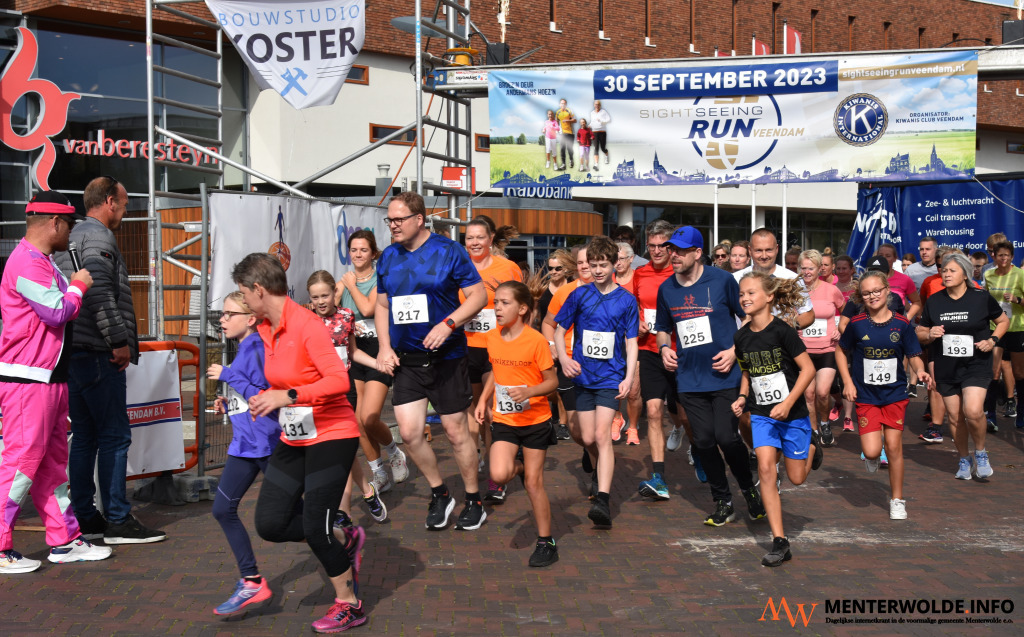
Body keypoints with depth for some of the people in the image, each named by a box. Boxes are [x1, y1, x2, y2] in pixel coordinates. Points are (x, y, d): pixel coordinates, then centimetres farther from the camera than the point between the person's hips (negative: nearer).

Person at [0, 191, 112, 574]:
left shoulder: (44, 262, 19)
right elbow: (57, 312, -21)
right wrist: (78, 286, -5)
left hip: (51, 378, 11)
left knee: (53, 462, 13)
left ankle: (64, 541, 20)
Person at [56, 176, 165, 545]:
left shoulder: (72, 238, 21)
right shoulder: (98, 237, -10)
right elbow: (99, 293, -22)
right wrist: (119, 341, -18)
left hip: (73, 351, 10)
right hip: (98, 353, -10)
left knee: (84, 436, 12)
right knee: (115, 437, -5)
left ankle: (84, 518, 17)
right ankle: (117, 521, -2)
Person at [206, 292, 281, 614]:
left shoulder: (257, 348, -15)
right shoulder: (242, 349, 14)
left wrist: (228, 376, -18)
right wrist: (230, 403, 6)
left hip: (269, 443, -9)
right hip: (244, 445, 9)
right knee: (223, 509, 5)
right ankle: (252, 582, 11)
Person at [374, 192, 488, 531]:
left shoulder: (448, 251, -8)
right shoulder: (388, 257, 7)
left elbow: (478, 295, -10)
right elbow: (382, 305, 15)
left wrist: (448, 324, -23)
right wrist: (385, 347, 2)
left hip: (446, 356, -4)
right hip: (405, 359, 4)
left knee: (456, 431, 3)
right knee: (409, 432, -2)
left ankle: (474, 502, 20)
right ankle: (439, 495, 21)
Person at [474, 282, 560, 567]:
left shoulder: (535, 340, -15)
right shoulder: (492, 338, 1)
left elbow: (552, 381, -10)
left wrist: (529, 391, -28)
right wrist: (483, 399, 6)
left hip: (535, 420, -4)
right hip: (504, 419, 4)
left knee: (534, 482, 2)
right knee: (499, 475, -17)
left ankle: (546, 542, 18)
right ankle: (518, 467, 20)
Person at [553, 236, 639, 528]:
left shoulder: (626, 300, -1)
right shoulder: (580, 295, 2)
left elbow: (631, 342, 1)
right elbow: (559, 331, 8)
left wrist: (629, 378, -9)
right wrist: (564, 359, -9)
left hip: (611, 376, -3)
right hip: (583, 376, 3)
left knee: (602, 435, -17)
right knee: (588, 439, 7)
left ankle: (603, 500, -21)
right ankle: (606, 472, 38)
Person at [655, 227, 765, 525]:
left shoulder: (722, 280, -5)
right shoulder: (666, 289, 6)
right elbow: (663, 328, 21)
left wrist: (735, 350, -9)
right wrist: (664, 348, 0)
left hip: (724, 375, -4)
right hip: (689, 379, 4)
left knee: (727, 437, -10)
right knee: (703, 441, 4)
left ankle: (749, 489, 18)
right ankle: (723, 503, 21)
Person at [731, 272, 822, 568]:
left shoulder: (781, 330, -16)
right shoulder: (741, 337, 1)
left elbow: (808, 368, -14)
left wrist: (788, 402, -21)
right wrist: (742, 397, 0)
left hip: (793, 413, -4)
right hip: (762, 414, 4)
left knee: (796, 477, 7)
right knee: (765, 469, -12)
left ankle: (812, 444, 41)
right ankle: (780, 542, -6)